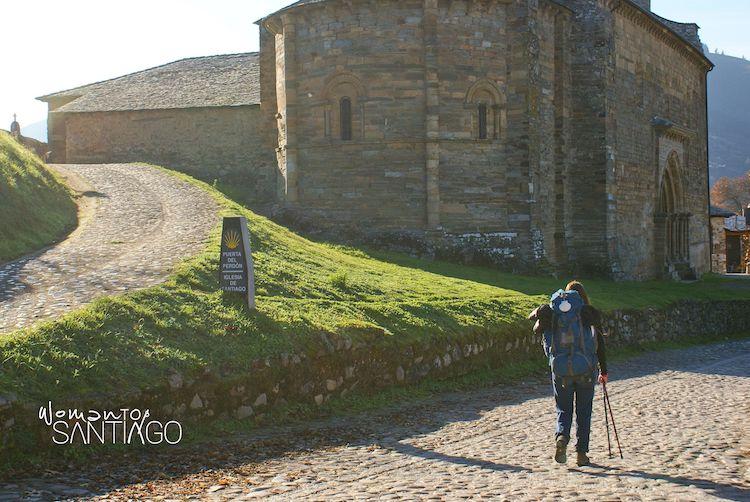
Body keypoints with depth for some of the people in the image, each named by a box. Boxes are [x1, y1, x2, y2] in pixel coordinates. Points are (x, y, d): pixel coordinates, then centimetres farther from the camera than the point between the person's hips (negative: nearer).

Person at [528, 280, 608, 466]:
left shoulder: (550, 311, 4)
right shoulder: (590, 313, 1)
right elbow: (600, 343, 4)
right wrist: (603, 371, 11)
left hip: (560, 369, 1)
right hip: (585, 369, -1)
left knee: (563, 409, 13)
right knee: (583, 412, 11)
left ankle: (562, 437, -15)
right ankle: (582, 453, 10)